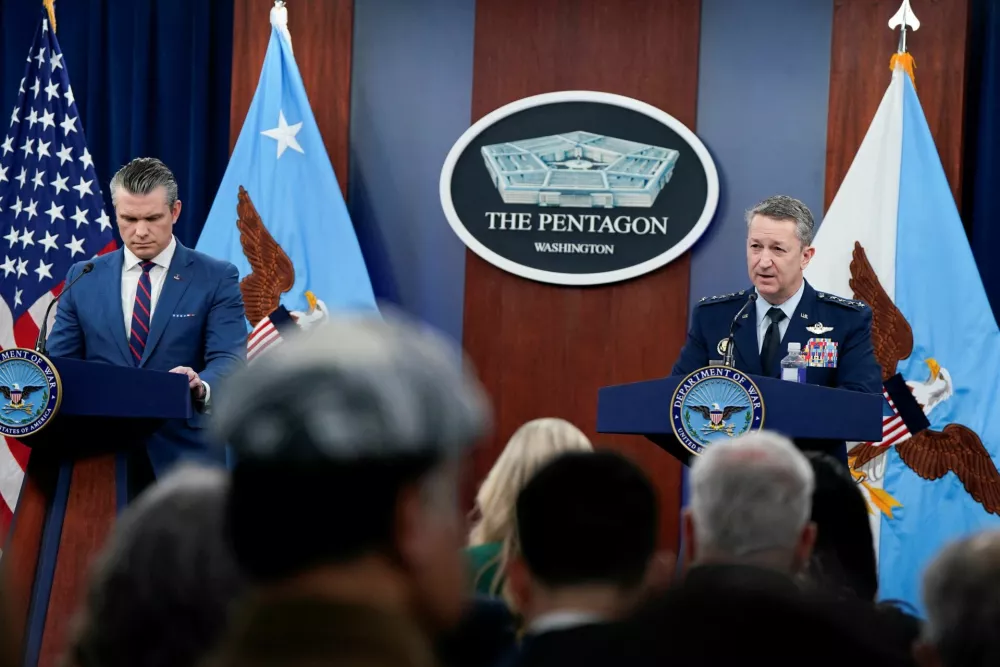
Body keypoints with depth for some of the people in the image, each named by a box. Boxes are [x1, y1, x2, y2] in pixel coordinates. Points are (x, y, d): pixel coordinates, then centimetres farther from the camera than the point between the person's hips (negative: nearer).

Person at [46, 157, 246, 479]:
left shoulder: (216, 278, 1)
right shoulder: (83, 279, 9)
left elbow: (228, 358, -10)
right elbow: (59, 362, 8)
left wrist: (201, 386, -33)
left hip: (184, 453, -2)